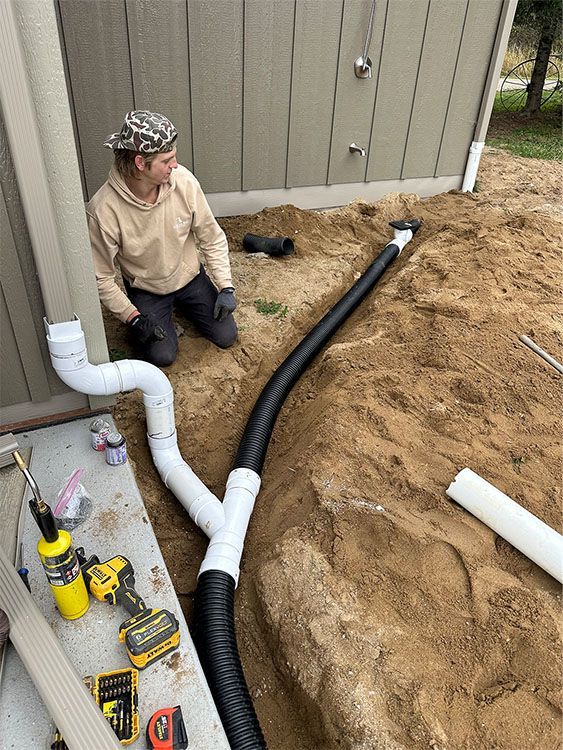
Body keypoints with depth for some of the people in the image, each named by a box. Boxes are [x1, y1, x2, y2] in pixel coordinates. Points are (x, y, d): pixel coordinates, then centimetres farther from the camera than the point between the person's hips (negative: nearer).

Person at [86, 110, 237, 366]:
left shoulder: (183, 181, -22)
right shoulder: (103, 210, -30)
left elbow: (212, 238, -9)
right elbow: (101, 276, -17)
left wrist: (225, 287, -13)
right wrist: (134, 317, -19)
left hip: (190, 276, 3)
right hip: (146, 289, -2)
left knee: (226, 336, -1)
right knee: (162, 355, -11)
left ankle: (180, 303, 26)